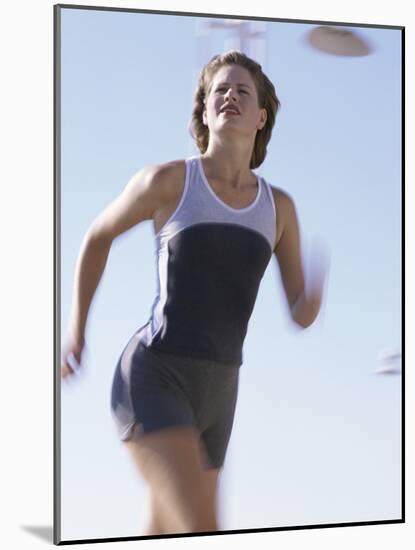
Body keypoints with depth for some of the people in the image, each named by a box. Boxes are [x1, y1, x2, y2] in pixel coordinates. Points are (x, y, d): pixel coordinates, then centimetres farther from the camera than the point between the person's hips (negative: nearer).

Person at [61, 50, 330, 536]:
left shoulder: (279, 207, 6)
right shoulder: (168, 180, -6)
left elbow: (300, 314, 8)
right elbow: (98, 236, 11)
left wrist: (316, 294, -17)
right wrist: (75, 330, 9)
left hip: (216, 389, 6)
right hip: (153, 379, -6)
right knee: (201, 531, -23)